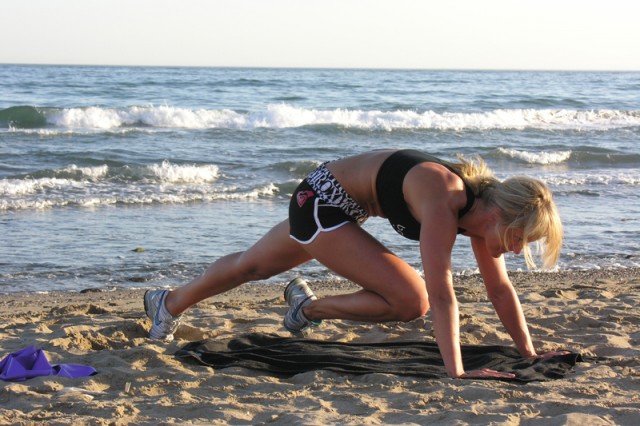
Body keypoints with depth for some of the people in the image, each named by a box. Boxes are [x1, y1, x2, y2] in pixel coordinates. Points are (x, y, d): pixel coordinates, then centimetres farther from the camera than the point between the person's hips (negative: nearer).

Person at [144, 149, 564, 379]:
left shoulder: (483, 206, -11)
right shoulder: (443, 202, -35)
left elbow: (501, 288, -3)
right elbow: (441, 294, -40)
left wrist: (529, 353, -6)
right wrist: (456, 372, -41)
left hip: (339, 203, 9)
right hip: (322, 200, -9)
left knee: (252, 266, 27)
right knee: (411, 300, -19)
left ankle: (169, 303, 49)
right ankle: (311, 308, 3)